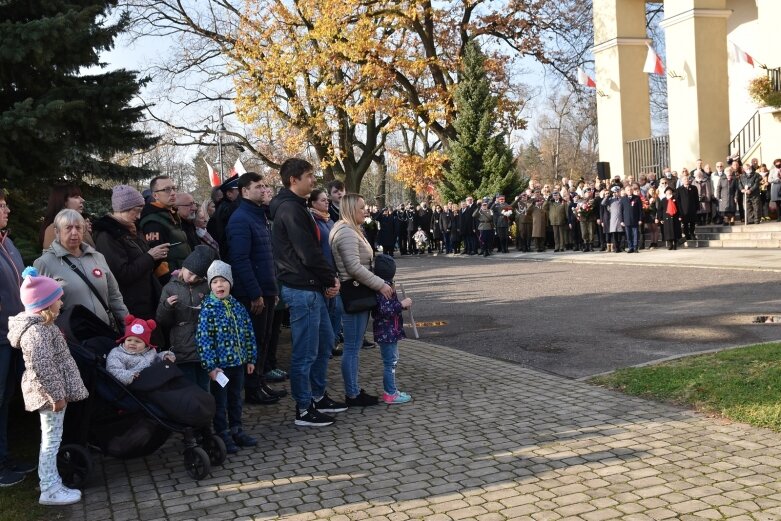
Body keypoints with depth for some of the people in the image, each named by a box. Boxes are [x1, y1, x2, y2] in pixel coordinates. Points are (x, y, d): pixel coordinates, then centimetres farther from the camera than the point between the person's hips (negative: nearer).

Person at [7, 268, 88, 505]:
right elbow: (41, 367, -29)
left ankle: (50, 481, 29)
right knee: (51, 440, -2)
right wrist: (56, 394, -24)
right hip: (50, 393, -11)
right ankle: (49, 490, 6)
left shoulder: (41, 325, 11)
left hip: (53, 391, 11)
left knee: (51, 439, 18)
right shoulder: (37, 331, -23)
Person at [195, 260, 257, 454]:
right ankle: (223, 435, 17)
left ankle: (236, 430, 31)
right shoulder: (208, 308, -13)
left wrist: (251, 358, 10)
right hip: (219, 365, -5)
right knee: (220, 401, 6)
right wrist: (210, 366, -18)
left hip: (238, 362, 6)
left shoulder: (237, 306, 4)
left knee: (236, 398, 17)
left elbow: (248, 333, 10)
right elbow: (203, 339, -16)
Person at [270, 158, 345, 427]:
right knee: (306, 351, -2)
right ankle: (304, 410, 9)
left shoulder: (296, 206, 16)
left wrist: (329, 277, 5)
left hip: (312, 287, 11)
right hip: (302, 289, -11)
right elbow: (308, 253, -21)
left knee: (325, 341, 20)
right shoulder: (291, 209, -17)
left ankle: (318, 397, 31)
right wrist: (330, 279, -8)